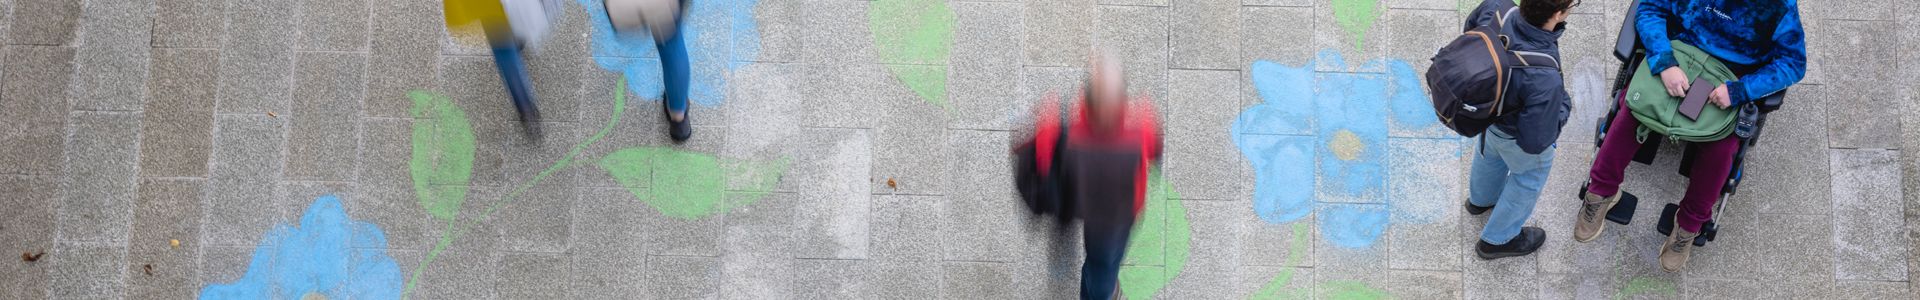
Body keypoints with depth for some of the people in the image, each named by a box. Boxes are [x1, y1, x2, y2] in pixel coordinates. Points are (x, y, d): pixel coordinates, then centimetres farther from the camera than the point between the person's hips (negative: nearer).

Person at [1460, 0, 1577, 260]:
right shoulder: (1545, 81, -47)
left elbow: (1471, 26, -7)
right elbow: (1536, 141, -33)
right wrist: (1564, 104, -17)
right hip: (1513, 133, -6)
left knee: (1491, 151, 38)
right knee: (1530, 176, 29)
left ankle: (1481, 199, 70)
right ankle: (1497, 239, 51)